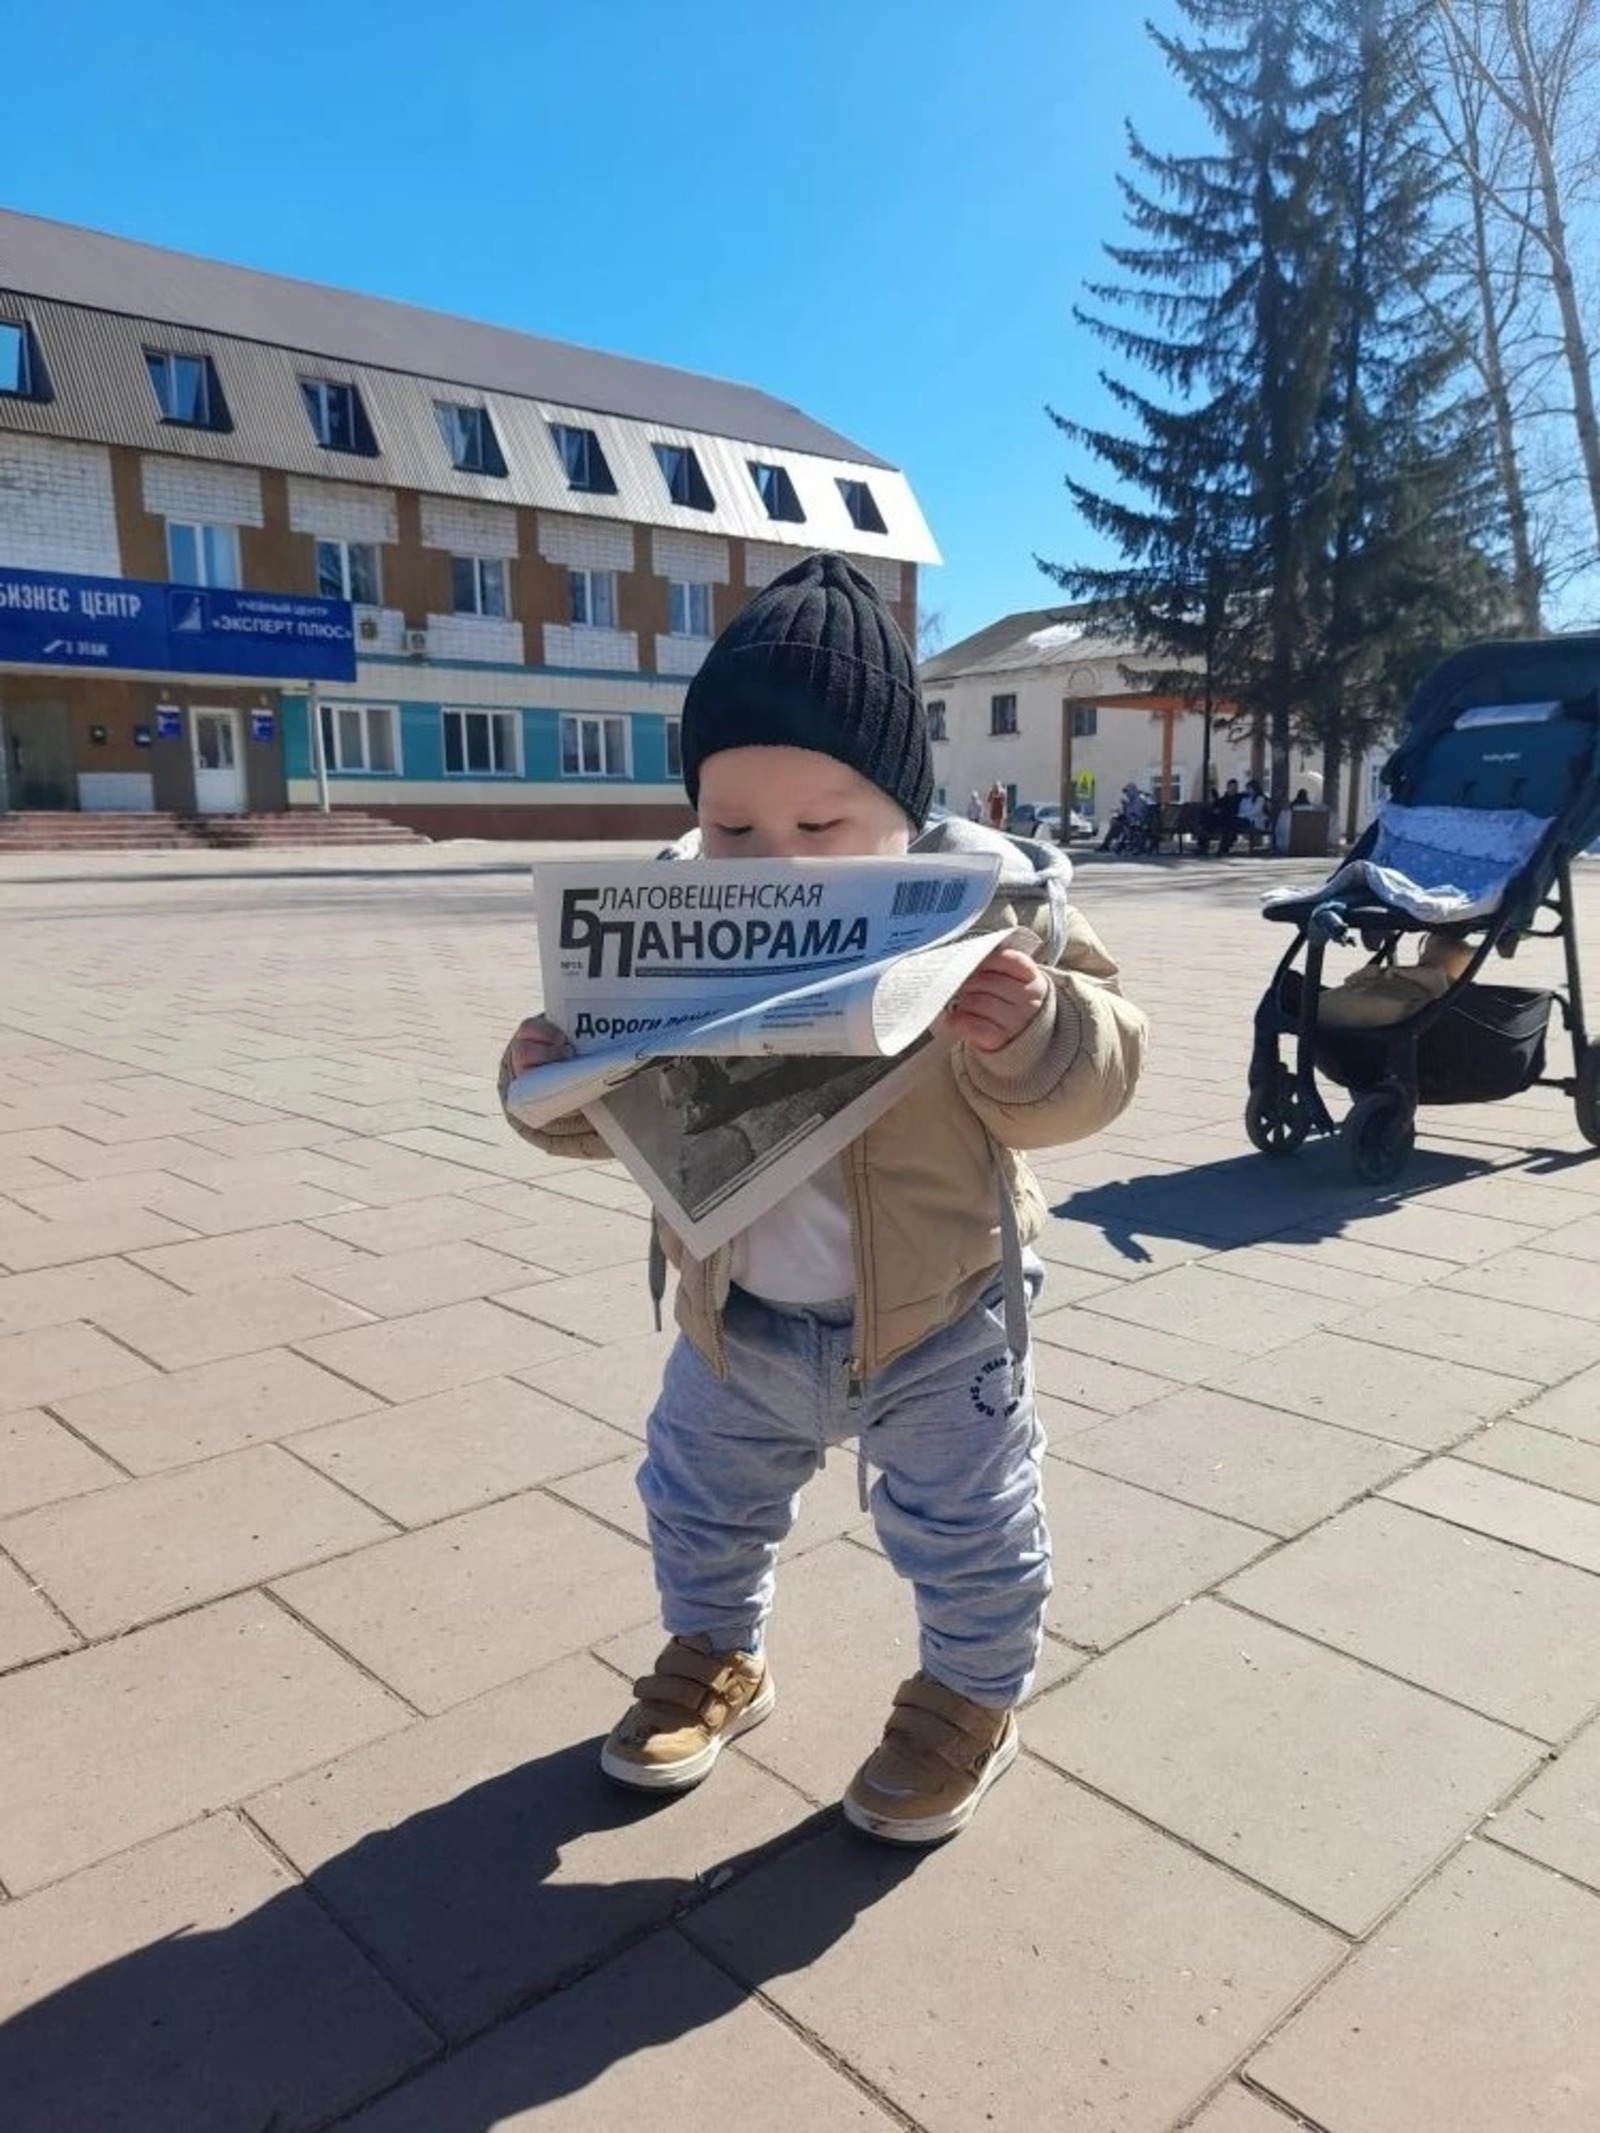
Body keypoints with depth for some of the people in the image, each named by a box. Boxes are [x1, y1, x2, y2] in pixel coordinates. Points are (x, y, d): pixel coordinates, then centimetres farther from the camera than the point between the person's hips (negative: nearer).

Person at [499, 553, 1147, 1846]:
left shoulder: (986, 908, -21)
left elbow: (1076, 1085, -20)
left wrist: (1032, 1036, -42)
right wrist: (558, 1086, -24)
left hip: (937, 1316, -3)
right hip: (737, 1318, 4)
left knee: (965, 1532, 16)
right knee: (699, 1504, 23)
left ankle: (972, 1701, 44)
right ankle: (715, 1661, 51)